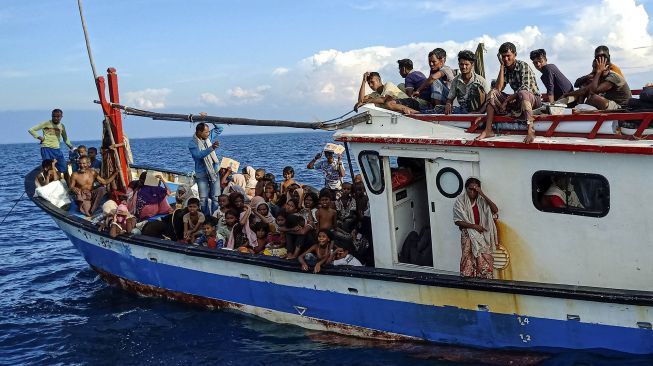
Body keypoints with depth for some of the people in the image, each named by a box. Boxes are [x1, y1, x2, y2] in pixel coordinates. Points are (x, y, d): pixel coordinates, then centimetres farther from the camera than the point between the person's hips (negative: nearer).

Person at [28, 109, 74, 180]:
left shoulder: (62, 126, 13)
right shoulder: (46, 124, -2)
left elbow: (65, 139, 26)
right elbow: (31, 130, 0)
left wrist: (71, 147, 16)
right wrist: (39, 137, -8)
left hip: (57, 150, 5)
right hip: (47, 149, -5)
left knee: (65, 169, 3)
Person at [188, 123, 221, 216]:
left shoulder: (208, 139, 4)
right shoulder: (192, 144, -11)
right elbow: (198, 155, -27)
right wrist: (211, 148, -36)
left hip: (214, 172, 4)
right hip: (202, 174, -4)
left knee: (216, 198, 1)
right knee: (203, 199, 0)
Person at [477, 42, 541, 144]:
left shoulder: (523, 66, -13)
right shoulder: (505, 69, 5)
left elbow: (525, 88, -24)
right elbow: (498, 88, -10)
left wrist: (507, 100, -23)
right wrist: (502, 66, -10)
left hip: (534, 98, -6)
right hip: (518, 100, 6)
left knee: (522, 93, -40)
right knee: (493, 93, -9)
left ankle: (531, 131, -51)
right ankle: (488, 130, -19)